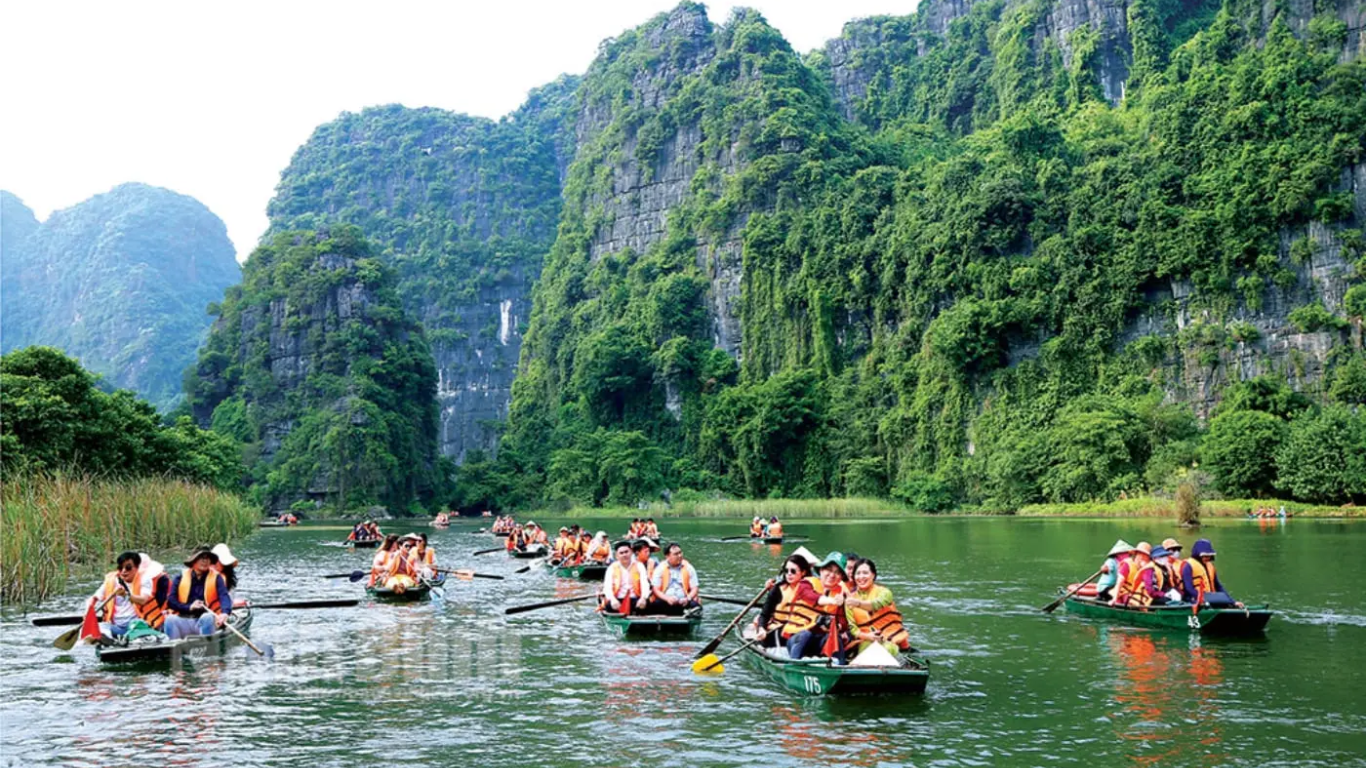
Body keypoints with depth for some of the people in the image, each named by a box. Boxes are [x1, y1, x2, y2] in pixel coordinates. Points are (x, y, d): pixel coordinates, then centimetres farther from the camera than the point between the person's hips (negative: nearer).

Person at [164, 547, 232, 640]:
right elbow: (170, 601, 2)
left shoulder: (216, 578, 5)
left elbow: (224, 597, -10)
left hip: (205, 622, -1)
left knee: (208, 617, -33)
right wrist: (189, 607, -15)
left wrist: (225, 613, -32)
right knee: (170, 619, -28)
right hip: (183, 621, 1)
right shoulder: (181, 577, 8)